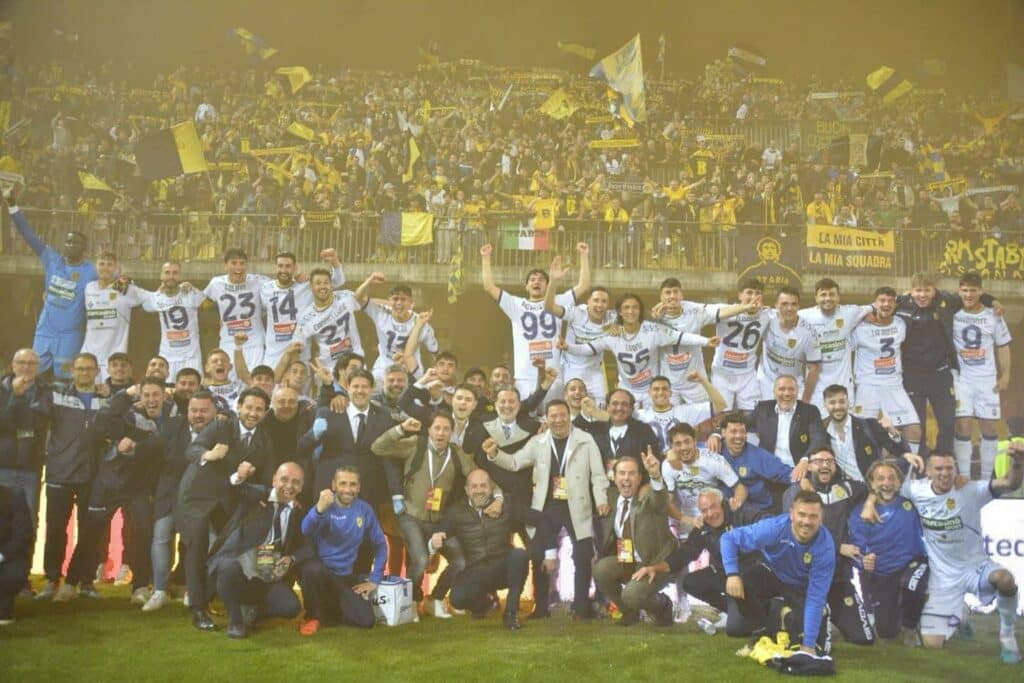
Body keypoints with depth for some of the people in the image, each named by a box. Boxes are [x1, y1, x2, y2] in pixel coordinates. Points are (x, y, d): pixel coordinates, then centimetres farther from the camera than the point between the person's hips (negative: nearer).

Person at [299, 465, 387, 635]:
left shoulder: (365, 509, -2)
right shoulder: (325, 506, -14)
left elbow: (380, 545, 9)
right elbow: (306, 530, -35)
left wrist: (374, 580, 3)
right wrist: (319, 509, -55)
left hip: (345, 577, 4)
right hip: (317, 572, -3)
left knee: (367, 621, -14)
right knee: (314, 567, -38)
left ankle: (330, 611, 18)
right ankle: (313, 616, -10)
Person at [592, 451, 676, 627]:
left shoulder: (648, 495, -14)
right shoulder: (613, 497, 4)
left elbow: (659, 500, -39)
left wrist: (655, 475, -59)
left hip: (655, 563, -6)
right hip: (624, 561, 6)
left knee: (631, 596, -27)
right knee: (600, 569, -21)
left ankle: (662, 604, 9)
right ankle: (629, 611, 5)